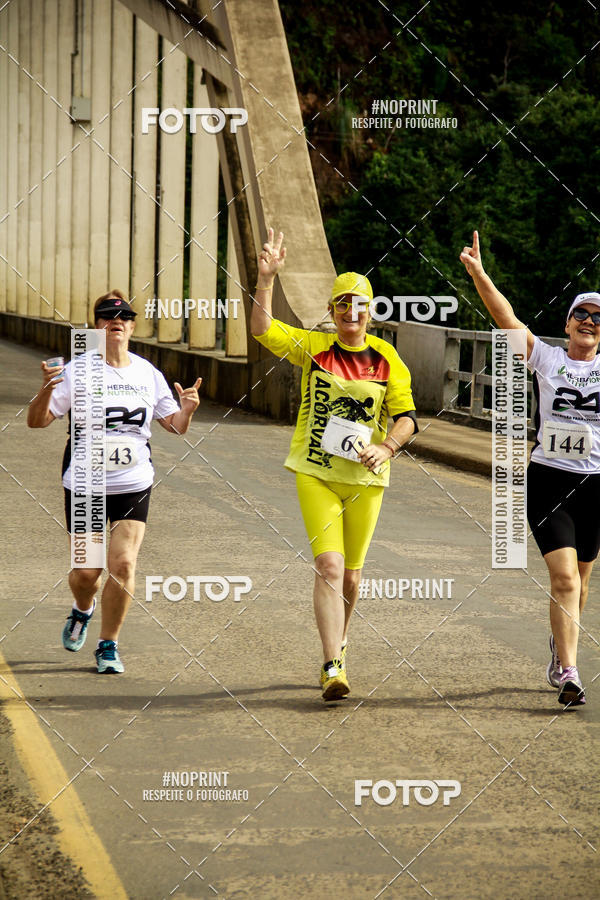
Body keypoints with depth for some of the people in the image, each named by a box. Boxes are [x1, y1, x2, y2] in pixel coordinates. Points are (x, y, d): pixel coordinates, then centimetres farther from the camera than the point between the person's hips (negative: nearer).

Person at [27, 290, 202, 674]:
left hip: (133, 485, 1)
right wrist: (47, 390, -28)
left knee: (123, 564, -12)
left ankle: (109, 646, 4)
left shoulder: (148, 374, 4)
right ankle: (83, 610, 39)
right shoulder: (77, 371, -5)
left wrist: (187, 410, -11)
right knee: (86, 571, 2)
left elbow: (176, 426, 12)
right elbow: (37, 421, -8)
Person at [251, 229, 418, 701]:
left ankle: (339, 644, 37)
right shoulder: (313, 347, 0)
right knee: (329, 565, -15)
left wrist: (387, 448, -17)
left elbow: (407, 416, 1)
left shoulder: (386, 359, 2)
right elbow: (262, 328, -10)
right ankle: (333, 667, -19)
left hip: (365, 478, 2)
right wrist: (267, 278, -21)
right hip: (316, 473, -2)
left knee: (351, 574, 11)